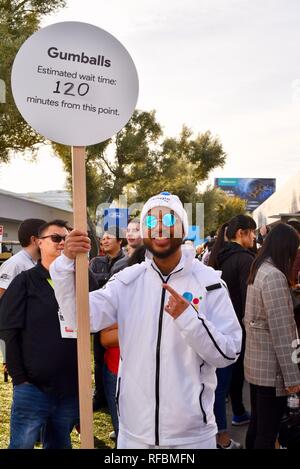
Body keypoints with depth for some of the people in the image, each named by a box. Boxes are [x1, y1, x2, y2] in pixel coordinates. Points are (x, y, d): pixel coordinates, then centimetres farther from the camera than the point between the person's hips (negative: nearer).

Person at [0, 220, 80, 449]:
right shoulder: (25, 281, -1)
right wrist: (20, 378, -10)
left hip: (70, 388, 4)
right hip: (33, 388, -3)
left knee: (60, 444, 15)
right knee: (22, 444, 3)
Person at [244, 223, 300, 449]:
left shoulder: (258, 270, 11)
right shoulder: (274, 275, -19)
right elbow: (281, 330, -21)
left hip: (256, 364, 9)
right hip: (272, 369, -9)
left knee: (257, 425, 19)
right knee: (267, 433, -1)